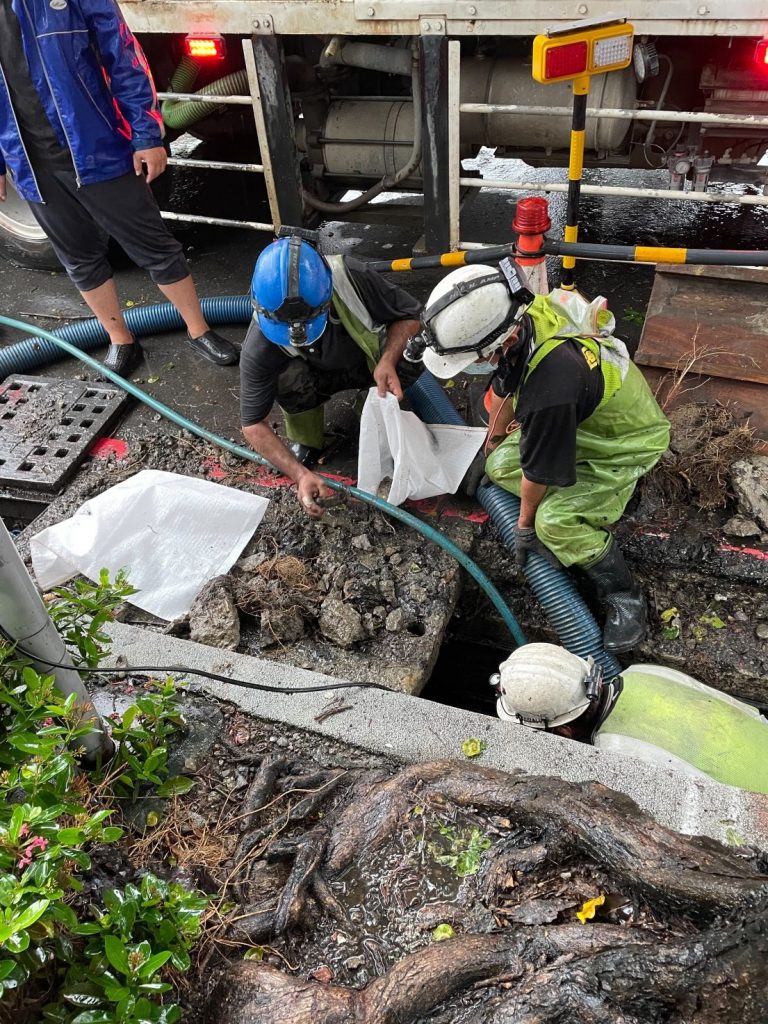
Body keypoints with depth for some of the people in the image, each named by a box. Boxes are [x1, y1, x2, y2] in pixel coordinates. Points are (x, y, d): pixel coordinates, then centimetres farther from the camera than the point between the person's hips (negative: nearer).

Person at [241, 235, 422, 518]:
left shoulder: (352, 277, -34)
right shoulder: (258, 348, -33)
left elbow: (409, 315, -18)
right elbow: (253, 424, -25)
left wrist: (388, 361, -36)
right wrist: (301, 475, -35)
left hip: (371, 363, 1)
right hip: (318, 377, -1)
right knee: (289, 375, -34)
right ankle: (305, 442, -5)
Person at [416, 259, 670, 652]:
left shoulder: (550, 389, -44)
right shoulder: (525, 314, -19)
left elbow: (539, 470, -26)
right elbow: (504, 388, 4)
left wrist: (525, 525, -7)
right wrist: (494, 437, 21)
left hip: (626, 445, -8)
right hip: (582, 421, 8)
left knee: (555, 521, -26)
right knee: (501, 465, -2)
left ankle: (623, 596, -4)